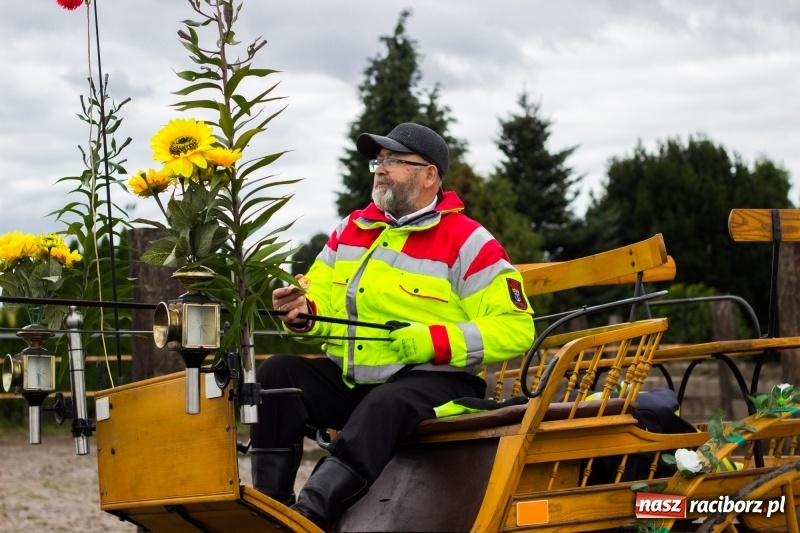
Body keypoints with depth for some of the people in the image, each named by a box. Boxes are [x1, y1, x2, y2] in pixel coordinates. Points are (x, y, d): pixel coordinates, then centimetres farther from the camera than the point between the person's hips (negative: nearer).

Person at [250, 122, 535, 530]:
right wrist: (302, 312, -12)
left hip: (434, 382, -6)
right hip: (349, 381, 6)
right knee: (278, 373, -15)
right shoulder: (352, 229, 14)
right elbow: (323, 301, 14)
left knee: (385, 404, -37)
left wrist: (433, 342, -20)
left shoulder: (466, 242, -5)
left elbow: (516, 329, -9)